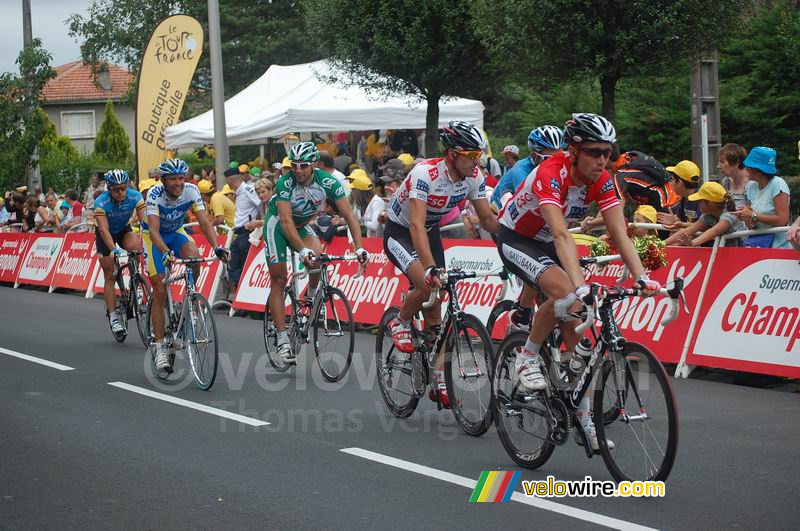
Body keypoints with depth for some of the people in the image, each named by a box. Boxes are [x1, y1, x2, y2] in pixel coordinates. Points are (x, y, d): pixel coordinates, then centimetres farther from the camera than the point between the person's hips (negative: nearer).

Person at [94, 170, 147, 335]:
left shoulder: (135, 197, -26)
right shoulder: (101, 202, -31)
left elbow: (144, 221, -30)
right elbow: (104, 230, -38)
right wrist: (114, 250, -52)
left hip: (124, 230, 2)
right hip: (105, 235, -2)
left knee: (135, 247, -31)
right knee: (110, 275, -5)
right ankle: (113, 317, -2)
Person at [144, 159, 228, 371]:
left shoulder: (191, 191, -21)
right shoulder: (155, 194, -30)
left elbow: (204, 222, -26)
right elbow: (153, 229, -40)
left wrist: (217, 246, -42)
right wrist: (165, 252, -57)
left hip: (176, 232, 3)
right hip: (156, 238, -3)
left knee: (194, 258, -32)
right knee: (160, 292, -10)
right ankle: (159, 347, -5)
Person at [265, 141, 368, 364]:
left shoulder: (328, 182, -24)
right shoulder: (285, 183, -31)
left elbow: (349, 215, -25)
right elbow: (286, 221, -38)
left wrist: (359, 247, -37)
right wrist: (303, 250, -51)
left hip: (302, 225, 3)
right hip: (277, 224, -2)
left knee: (317, 258, -28)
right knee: (279, 279, -8)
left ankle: (310, 299, 1)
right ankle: (282, 340, -5)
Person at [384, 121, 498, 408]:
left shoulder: (474, 177, -15)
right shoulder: (426, 173, -34)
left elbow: (488, 219, -4)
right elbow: (417, 225, -41)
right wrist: (431, 268, -52)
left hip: (430, 232, 6)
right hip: (399, 231, -6)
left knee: (435, 307, 1)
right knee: (427, 284, -32)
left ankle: (440, 383, 4)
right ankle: (399, 323, -1)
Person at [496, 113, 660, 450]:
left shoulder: (602, 181, -15)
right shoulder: (550, 175, -34)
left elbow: (619, 233, -19)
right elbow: (561, 235, -45)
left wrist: (642, 278, -33)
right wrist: (580, 286, -56)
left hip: (546, 243, 6)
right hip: (515, 238, -6)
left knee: (574, 327, -5)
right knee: (564, 293, -33)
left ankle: (583, 420, -1)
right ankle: (527, 359, -10)